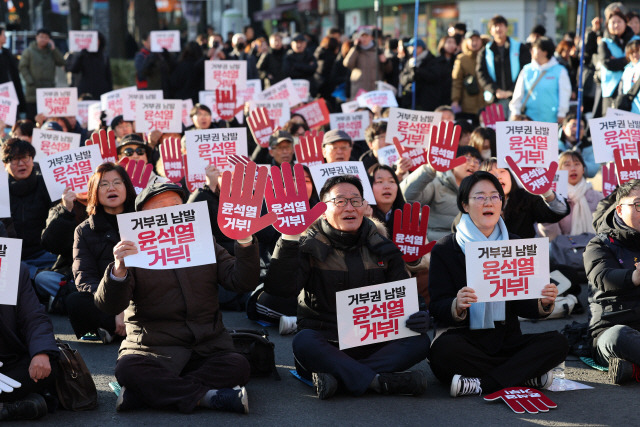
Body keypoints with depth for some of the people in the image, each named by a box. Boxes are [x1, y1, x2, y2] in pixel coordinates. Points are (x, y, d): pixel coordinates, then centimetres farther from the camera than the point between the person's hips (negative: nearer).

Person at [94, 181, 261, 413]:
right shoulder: (134, 252, 6)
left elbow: (242, 282, 5)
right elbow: (109, 306, -8)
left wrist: (245, 242, -11)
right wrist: (119, 270, -27)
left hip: (206, 348, 3)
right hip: (154, 349, -2)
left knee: (238, 366, -28)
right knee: (127, 368, -33)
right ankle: (208, 397, -31)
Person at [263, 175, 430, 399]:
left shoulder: (382, 249, 11)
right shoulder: (310, 246, 0)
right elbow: (280, 288, -15)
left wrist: (418, 317, -10)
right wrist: (288, 239, -24)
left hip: (373, 345, 4)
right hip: (325, 344, -4)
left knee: (419, 341, -23)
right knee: (304, 341, -36)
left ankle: (335, 375, -33)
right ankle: (379, 380, -37)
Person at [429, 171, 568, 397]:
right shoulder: (444, 250, 2)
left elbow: (522, 306, 9)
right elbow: (437, 308, -7)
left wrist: (543, 303, -14)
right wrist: (457, 306, -30)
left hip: (505, 339, 4)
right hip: (462, 338, -4)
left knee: (558, 342, -21)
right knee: (445, 349, -38)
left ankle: (482, 384, -29)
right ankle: (526, 375, -24)